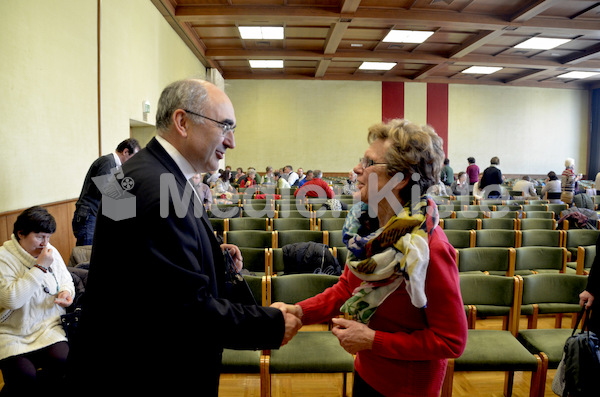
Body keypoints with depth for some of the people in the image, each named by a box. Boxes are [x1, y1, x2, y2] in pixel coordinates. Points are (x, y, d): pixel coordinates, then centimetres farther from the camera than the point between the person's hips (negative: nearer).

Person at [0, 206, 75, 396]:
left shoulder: (52, 252, 7)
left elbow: (66, 280, 22)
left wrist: (66, 292, -3)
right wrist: (40, 267, -21)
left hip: (49, 327, 4)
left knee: (62, 362, -22)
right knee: (24, 377, -25)